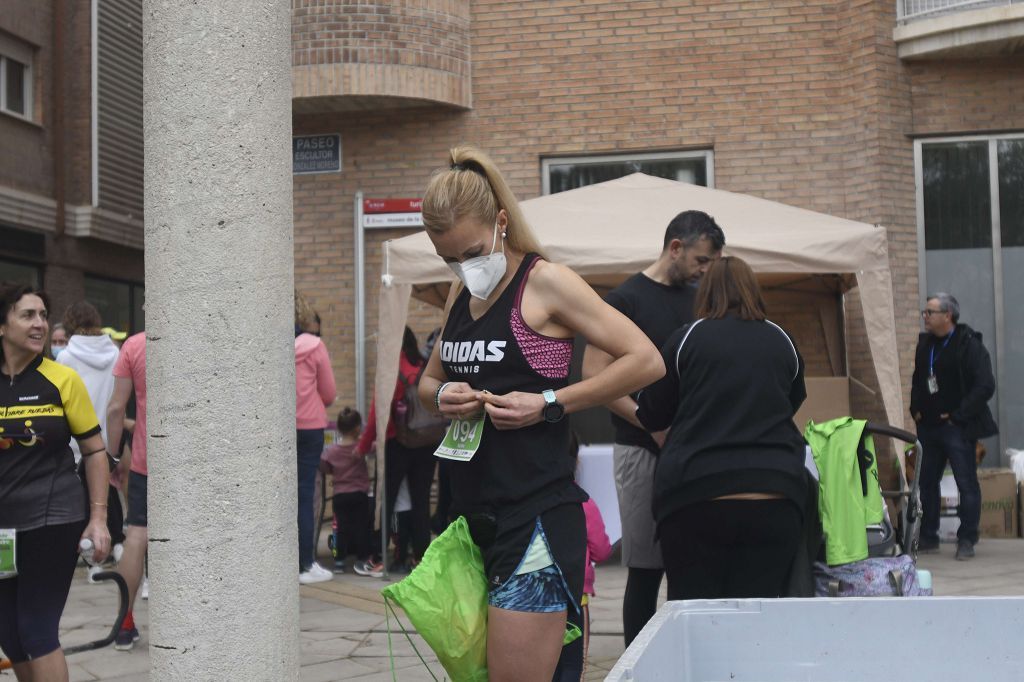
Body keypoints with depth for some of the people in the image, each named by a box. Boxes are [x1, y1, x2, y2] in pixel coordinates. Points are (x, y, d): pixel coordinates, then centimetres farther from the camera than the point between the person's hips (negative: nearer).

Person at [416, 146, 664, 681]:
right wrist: (442, 396, 2)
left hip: (534, 516, -8)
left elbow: (645, 361, -12)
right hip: (473, 514, 8)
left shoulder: (545, 283, -8)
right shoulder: (461, 295, 14)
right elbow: (428, 380, 27)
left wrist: (550, 404, -17)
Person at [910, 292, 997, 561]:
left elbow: (985, 386, -18)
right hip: (929, 426, 7)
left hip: (957, 428, -7)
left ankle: (967, 540, 6)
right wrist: (916, 409, 11)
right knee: (927, 482, 12)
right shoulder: (925, 343, 10)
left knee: (967, 485, -2)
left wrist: (959, 416, -17)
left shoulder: (969, 345, -12)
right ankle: (928, 538, 22)